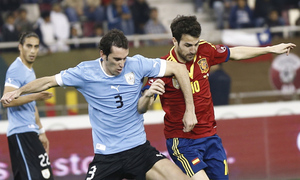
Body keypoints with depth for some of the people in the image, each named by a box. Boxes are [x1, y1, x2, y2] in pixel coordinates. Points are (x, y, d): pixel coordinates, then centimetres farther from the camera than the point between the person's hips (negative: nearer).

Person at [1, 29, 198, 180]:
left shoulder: (137, 65, -8)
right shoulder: (85, 72, -7)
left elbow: (179, 69, -2)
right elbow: (49, 81, 8)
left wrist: (190, 110, -6)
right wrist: (18, 91, 1)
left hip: (140, 149, 1)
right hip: (106, 156, 0)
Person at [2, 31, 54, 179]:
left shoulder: (30, 71, 20)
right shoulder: (16, 69, -11)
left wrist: (41, 132, 29)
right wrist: (35, 96, -31)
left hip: (29, 132, 10)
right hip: (21, 132, -10)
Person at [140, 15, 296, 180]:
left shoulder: (204, 51, -3)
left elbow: (236, 53, 16)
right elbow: (141, 109, -19)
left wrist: (271, 49, 21)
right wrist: (148, 95, -42)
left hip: (210, 136, 6)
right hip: (182, 140, -6)